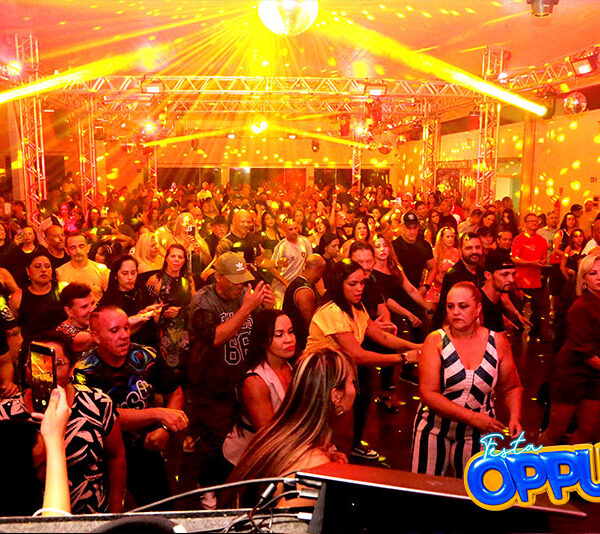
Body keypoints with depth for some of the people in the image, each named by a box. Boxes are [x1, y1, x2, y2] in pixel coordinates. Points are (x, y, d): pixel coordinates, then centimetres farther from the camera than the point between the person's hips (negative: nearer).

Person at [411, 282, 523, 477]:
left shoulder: (497, 342, -2)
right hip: (435, 431, -1)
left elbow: (511, 388, 10)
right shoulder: (436, 341, -9)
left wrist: (514, 417, -8)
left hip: (478, 435, 1)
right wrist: (472, 417, -22)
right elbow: (428, 394, -16)